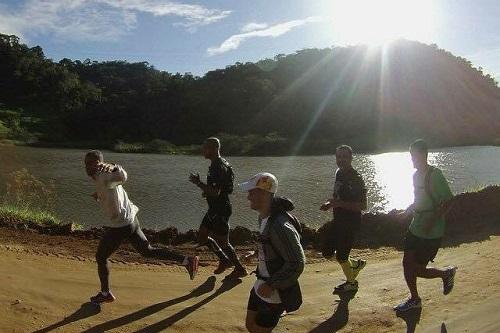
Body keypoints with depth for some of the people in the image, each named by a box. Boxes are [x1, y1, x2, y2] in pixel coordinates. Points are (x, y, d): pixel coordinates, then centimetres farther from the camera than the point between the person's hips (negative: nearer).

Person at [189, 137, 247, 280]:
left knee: (222, 241, 2)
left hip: (221, 210, -10)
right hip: (215, 209, 10)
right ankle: (225, 260, 28)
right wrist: (207, 191, 10)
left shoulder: (219, 167, -22)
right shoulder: (216, 164, 10)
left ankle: (240, 269, 19)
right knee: (202, 237, 15)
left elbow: (216, 192, -28)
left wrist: (198, 183, -24)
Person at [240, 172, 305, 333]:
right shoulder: (264, 217, 0)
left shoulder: (280, 226, -30)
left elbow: (297, 263, -28)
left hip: (275, 293, -9)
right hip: (261, 286, 9)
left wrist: (271, 285, -23)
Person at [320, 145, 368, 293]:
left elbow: (362, 205, -23)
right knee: (327, 252, 12)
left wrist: (339, 204, -28)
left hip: (351, 222, -8)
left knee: (340, 256, 1)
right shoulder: (339, 173, 8)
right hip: (338, 220, 8)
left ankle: (351, 282, 28)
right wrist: (329, 203, 2)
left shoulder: (356, 178, -18)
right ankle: (356, 264, 34)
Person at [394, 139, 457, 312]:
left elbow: (448, 201, -21)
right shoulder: (416, 175, 8)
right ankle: (414, 299, 27)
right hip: (415, 229, 8)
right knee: (407, 264, 10)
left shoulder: (434, 175, -18)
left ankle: (446, 273, 25)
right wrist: (408, 210, 9)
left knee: (417, 270, -1)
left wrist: (432, 221, -25)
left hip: (431, 233, -8)